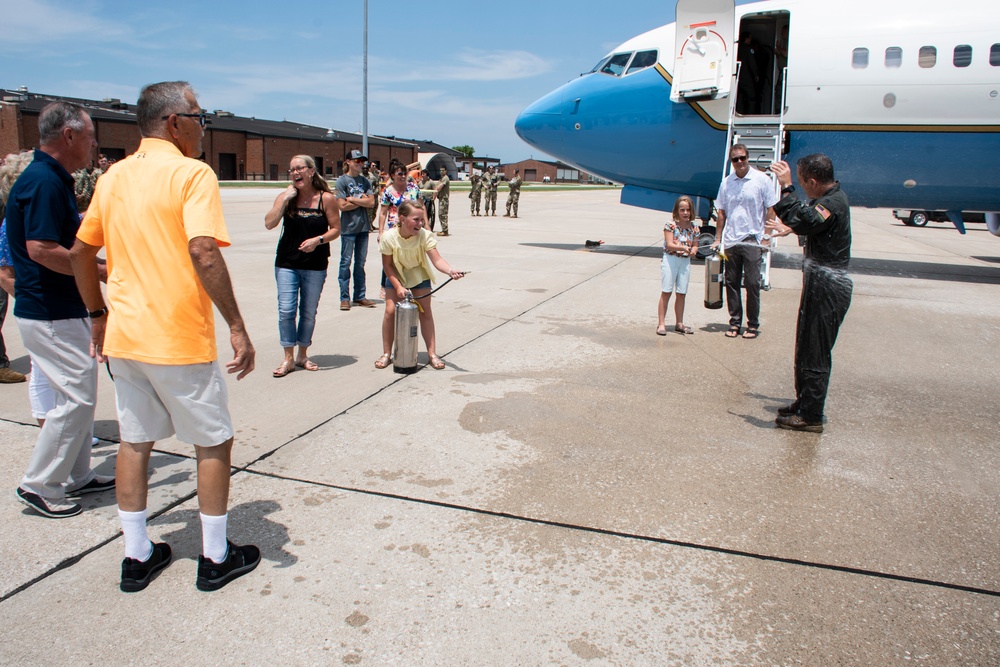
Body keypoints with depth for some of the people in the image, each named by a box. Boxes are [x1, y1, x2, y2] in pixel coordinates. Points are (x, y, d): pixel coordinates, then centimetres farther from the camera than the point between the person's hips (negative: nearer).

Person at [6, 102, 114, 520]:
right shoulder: (43, 181, -18)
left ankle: (76, 477, 28)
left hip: (61, 310, 11)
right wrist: (102, 270, -18)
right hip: (49, 315, -11)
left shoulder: (53, 180, 14)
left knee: (80, 392, 16)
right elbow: (41, 249, -26)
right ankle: (38, 487, 8)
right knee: (77, 397, -5)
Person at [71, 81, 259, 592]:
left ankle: (137, 556, 27)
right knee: (214, 443, 9)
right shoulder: (192, 173, -11)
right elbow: (203, 253, -24)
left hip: (123, 336, 7)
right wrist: (237, 327, -21)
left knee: (134, 442, 16)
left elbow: (81, 252, 15)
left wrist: (98, 314, 24)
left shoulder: (113, 176, 10)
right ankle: (215, 557, 19)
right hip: (181, 340, -6)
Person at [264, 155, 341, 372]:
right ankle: (288, 358, 8)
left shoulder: (326, 198, -4)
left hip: (316, 266, -1)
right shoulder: (286, 197, 1)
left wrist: (318, 240, -19)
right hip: (287, 263, 1)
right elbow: (269, 223, -10)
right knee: (286, 311, -4)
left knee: (309, 312, 8)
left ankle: (302, 355, 24)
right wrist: (285, 199, -15)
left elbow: (336, 229, -3)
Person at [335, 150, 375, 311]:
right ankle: (344, 298, 3)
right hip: (348, 227, -4)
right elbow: (342, 206, -11)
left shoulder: (365, 181, 10)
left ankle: (360, 296, 15)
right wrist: (362, 201, -3)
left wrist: (352, 199, -7)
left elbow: (371, 202, 0)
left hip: (363, 227, 5)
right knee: (346, 262, -2)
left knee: (360, 263, 9)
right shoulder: (342, 181, -3)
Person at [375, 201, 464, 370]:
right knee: (390, 310, -8)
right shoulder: (389, 237, -26)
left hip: (419, 276, 0)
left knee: (425, 312, -2)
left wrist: (450, 271, -54)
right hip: (396, 276, 0)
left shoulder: (425, 236, -26)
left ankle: (432, 353, 8)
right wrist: (398, 287, -24)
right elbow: (388, 265, -17)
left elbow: (437, 259, -35)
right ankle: (386, 354, 7)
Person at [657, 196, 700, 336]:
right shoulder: (671, 225, -7)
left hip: (685, 261, 5)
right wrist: (683, 247, -28)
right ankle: (661, 323, -1)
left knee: (681, 293, 9)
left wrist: (693, 250, -12)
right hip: (670, 259, -4)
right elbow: (669, 244, -13)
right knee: (666, 292, -4)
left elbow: (695, 245, 11)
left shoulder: (694, 227, 7)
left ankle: (679, 323, 18)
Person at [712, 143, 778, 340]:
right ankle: (735, 322, 17)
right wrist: (717, 239, 8)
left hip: (752, 240, -3)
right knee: (731, 283, 7)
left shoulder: (761, 180, -2)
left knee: (752, 284, -2)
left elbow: (771, 210, 0)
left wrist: (767, 235, -8)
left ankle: (753, 325, 8)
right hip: (730, 241, 4)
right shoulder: (726, 183, 8)